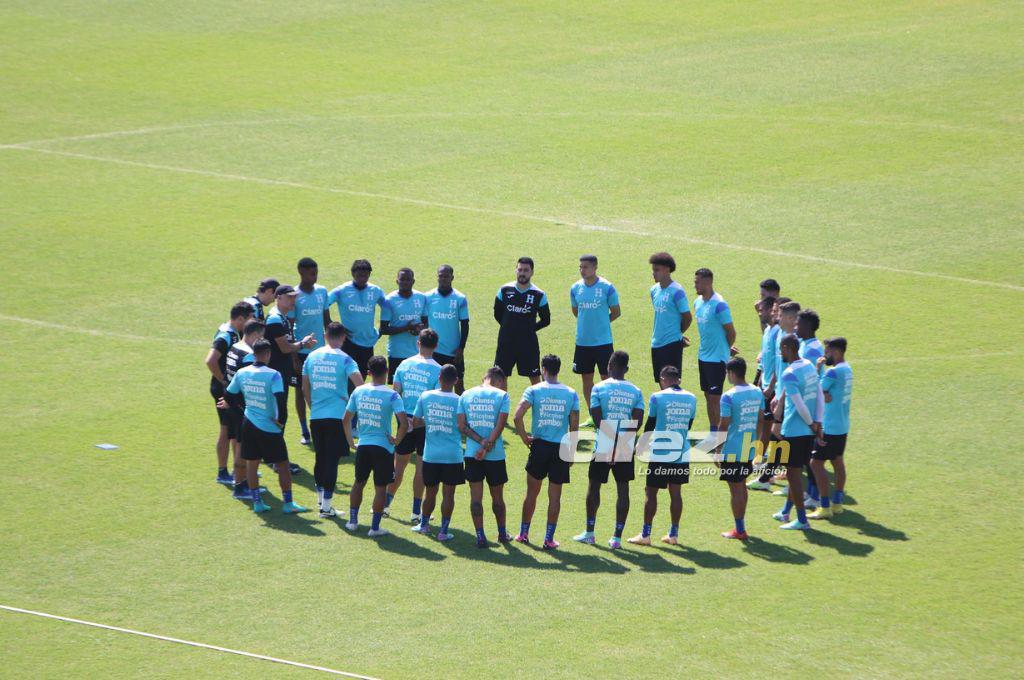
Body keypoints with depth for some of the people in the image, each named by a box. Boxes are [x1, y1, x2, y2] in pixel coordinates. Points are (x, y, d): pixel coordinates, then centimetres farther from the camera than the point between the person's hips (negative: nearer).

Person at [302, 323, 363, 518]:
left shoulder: (312, 357, 7)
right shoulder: (344, 359, -6)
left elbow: (305, 388, 14)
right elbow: (360, 384, -17)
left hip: (316, 416, 4)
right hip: (337, 416, -4)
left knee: (320, 457, 18)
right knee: (332, 459, -1)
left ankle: (321, 497, 28)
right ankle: (326, 504, -3)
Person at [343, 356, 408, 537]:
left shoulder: (358, 392, 0)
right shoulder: (391, 395, -13)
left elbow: (346, 420, 7)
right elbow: (404, 424, -21)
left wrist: (351, 441, 17)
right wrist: (396, 440, -6)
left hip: (363, 445, 4)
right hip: (383, 447, -4)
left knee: (359, 483, 21)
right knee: (380, 488, 5)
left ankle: (353, 521, 26)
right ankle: (375, 527, 7)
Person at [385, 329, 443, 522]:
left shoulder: (405, 365, 1)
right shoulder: (437, 370, -10)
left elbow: (395, 393, 0)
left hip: (406, 419, 3)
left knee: (399, 465, 15)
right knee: (421, 467, 4)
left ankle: (386, 504, 22)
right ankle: (416, 512, 8)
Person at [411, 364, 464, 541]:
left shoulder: (425, 397, -2)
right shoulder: (459, 401, -10)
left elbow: (415, 423, 5)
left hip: (430, 454, 3)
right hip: (453, 455, -3)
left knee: (430, 492, 18)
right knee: (448, 494, 3)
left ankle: (424, 524, 32)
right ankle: (444, 531, 5)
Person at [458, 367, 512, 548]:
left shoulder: (466, 395, 5)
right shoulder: (501, 395, -3)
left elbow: (461, 426, -1)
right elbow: (500, 425, -11)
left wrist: (481, 442, -7)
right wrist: (487, 446, -10)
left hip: (472, 453, 1)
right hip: (496, 454, -1)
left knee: (476, 497, 3)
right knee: (497, 496, 14)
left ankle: (480, 536, -2)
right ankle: (502, 533, 28)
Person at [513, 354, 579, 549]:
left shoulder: (534, 390, -4)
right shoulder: (571, 393, 1)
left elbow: (518, 416, -15)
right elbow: (574, 425, 0)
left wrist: (524, 437, -1)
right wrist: (572, 451, 9)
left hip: (540, 445, 0)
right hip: (561, 448, 1)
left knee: (532, 492, 14)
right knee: (555, 495, 5)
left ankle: (524, 533, 21)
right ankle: (549, 539, 4)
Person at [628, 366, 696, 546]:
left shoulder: (657, 397, -8)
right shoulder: (691, 398, 4)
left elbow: (650, 425, -1)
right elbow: (688, 426, 13)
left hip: (660, 454, -4)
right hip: (682, 454, 4)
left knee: (651, 492, 4)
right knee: (676, 492, 10)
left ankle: (645, 534, 7)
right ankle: (673, 534, 13)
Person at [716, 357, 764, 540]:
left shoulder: (728, 397, -17)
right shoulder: (757, 393, 3)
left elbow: (723, 426, -16)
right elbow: (761, 420, 10)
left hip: (732, 451, -7)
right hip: (749, 450, 7)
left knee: (736, 489, 2)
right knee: (742, 486, 20)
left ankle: (739, 530, 6)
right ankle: (741, 525, 27)